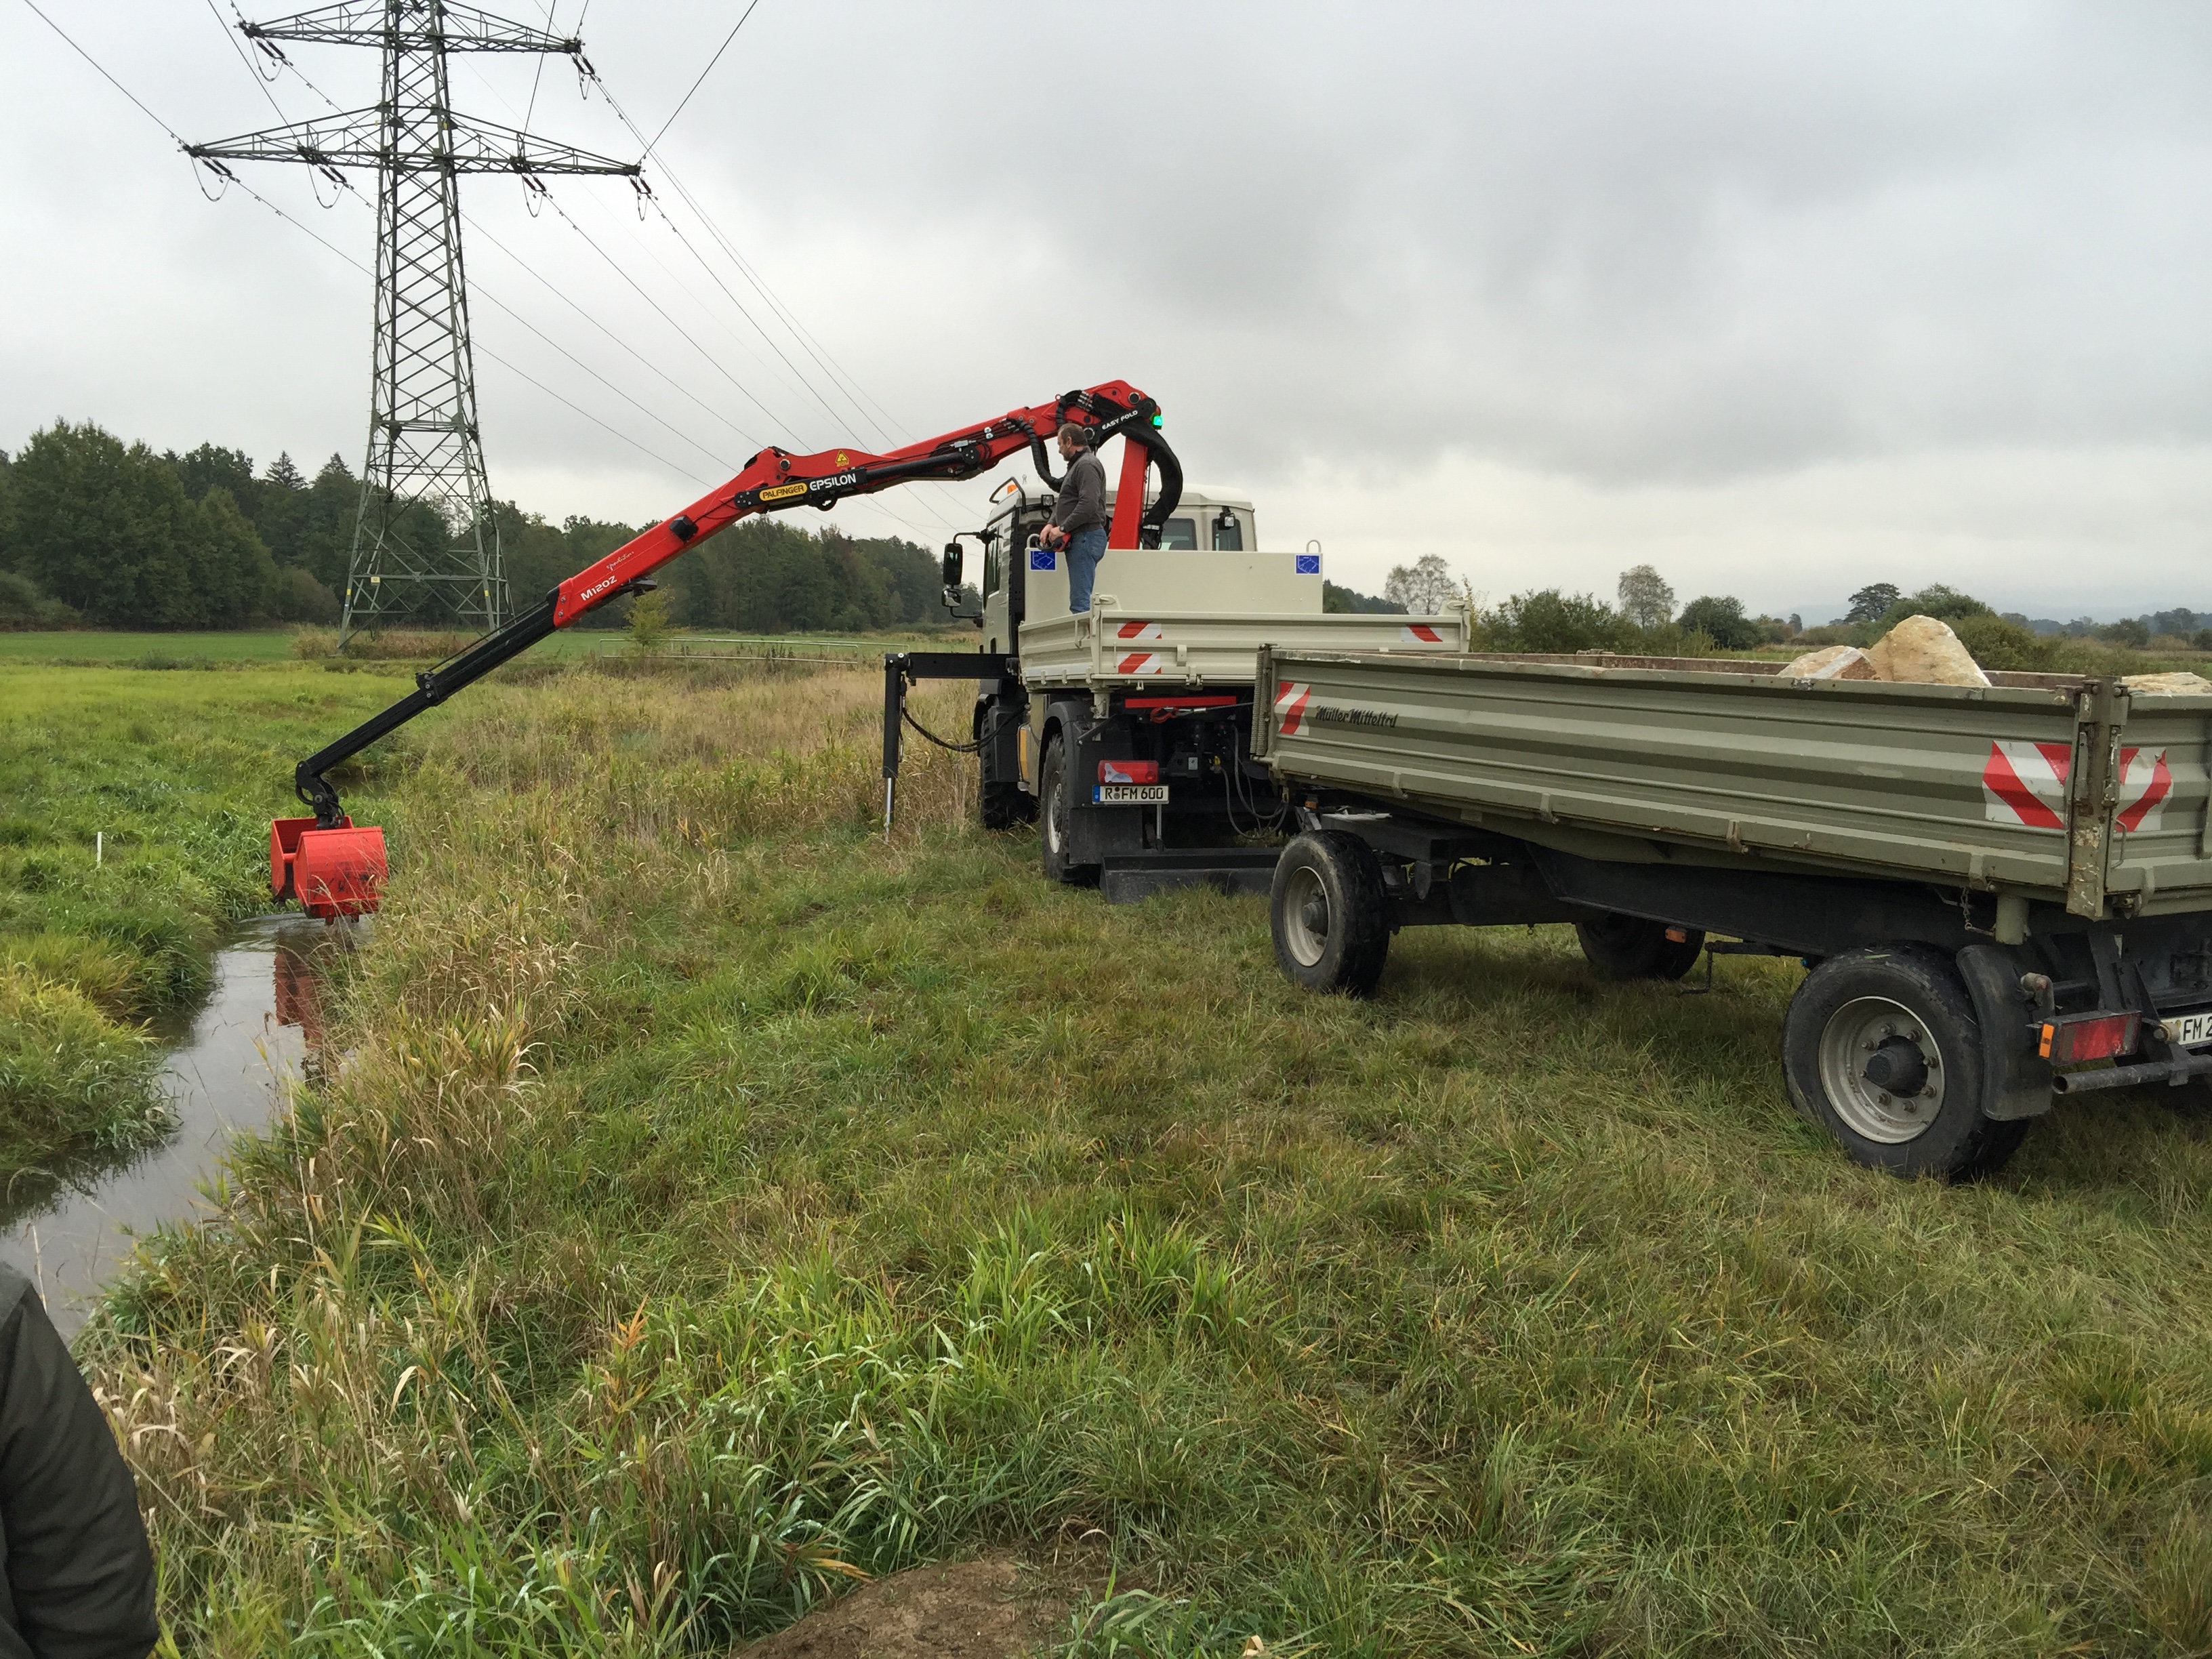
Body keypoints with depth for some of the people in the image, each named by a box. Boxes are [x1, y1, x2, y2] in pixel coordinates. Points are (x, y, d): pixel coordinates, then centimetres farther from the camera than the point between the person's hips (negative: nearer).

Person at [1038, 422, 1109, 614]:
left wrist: (1063, 528, -17)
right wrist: (1052, 524, 8)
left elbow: (1089, 505, -23)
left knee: (1080, 601, -15)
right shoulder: (1078, 465, 24)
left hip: (1086, 538, -11)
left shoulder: (1087, 465, -10)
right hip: (1080, 539, 11)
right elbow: (1064, 503, 25)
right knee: (1082, 599, 11)